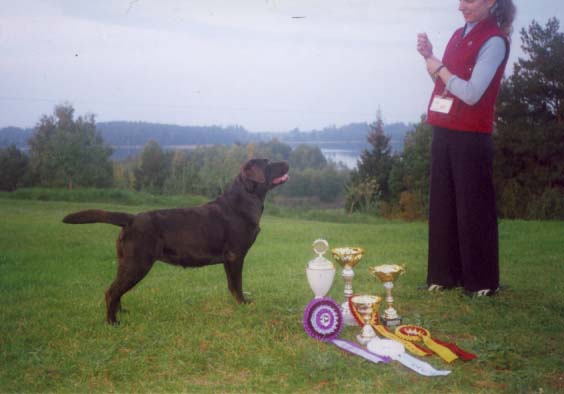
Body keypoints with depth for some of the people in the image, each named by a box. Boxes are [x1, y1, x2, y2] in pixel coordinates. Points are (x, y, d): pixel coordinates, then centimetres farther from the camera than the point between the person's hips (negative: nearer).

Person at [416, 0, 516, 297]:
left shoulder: (494, 40, -11)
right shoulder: (460, 34, 13)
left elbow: (471, 93, -19)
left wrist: (440, 68, -9)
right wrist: (430, 58, 4)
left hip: (471, 137, -8)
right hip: (444, 132, 8)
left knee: (473, 208, -1)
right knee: (442, 204, 10)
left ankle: (482, 281, 9)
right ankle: (446, 274, 20)